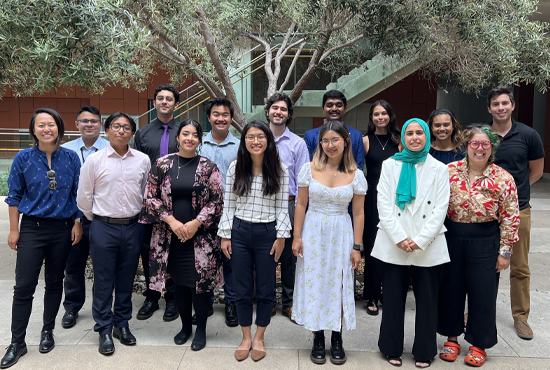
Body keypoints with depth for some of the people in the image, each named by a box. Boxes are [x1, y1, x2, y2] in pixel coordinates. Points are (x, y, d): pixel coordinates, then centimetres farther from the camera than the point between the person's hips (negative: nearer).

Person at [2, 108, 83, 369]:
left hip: (62, 228, 1)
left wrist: (78, 224, 1)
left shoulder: (71, 158, 0)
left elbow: (78, 193, 4)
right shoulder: (24, 158, -2)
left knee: (54, 281, 12)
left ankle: (48, 331, 28)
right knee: (24, 286, -1)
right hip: (32, 228, -1)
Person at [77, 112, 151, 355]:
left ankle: (122, 323, 29)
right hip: (103, 227, -2)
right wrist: (96, 220, 8)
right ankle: (104, 329, 20)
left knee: (126, 279, 12)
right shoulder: (94, 160, -4)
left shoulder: (143, 160, 2)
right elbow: (83, 198, 3)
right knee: (103, 280, 5)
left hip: (133, 227, 2)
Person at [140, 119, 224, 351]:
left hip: (200, 236, -2)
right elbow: (151, 197, 2)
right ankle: (185, 325, 32)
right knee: (179, 282, 12)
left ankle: (201, 329, 21)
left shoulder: (209, 167, -2)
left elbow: (217, 201, -4)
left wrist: (196, 223, -13)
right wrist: (172, 221, -9)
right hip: (171, 235, 2)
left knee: (200, 282, 1)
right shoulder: (162, 165, 2)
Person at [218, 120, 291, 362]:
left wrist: (281, 236, -5)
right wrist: (225, 235, 1)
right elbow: (228, 204, 2)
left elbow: (282, 207, -1)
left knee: (265, 290, 10)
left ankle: (259, 339, 31)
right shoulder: (235, 167, -1)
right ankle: (246, 339, 30)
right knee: (242, 290, 10)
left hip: (267, 234, -1)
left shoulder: (280, 170, -4)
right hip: (239, 233, 1)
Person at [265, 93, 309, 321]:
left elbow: (301, 180, 3)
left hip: (288, 205, -1)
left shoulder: (298, 144, 5)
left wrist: (298, 210, -4)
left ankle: (289, 303, 19)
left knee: (288, 256, 5)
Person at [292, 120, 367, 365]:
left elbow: (358, 213, 1)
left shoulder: (356, 175, -2)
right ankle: (318, 340, 22)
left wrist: (356, 247, -1)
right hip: (313, 233, 0)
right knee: (314, 283, 6)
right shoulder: (309, 169, -3)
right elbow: (301, 205, 1)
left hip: (341, 235, 0)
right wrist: (297, 237, -3)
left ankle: (337, 340, 22)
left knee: (339, 285, 6)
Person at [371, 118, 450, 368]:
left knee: (427, 300, 7)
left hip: (428, 248, 0)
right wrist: (399, 238, -12)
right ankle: (392, 348, 24)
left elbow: (440, 209, -2)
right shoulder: (390, 165, 7)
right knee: (393, 299, 7)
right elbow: (384, 205, -2)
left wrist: (420, 241, -12)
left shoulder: (439, 169, 6)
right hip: (393, 246, 0)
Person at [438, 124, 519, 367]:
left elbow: (510, 218, -5)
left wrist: (505, 251, -6)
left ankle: (478, 344, 27)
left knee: (482, 293, 7)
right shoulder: (450, 171, -2)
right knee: (450, 289, 12)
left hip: (485, 242, -1)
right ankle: (452, 337, 31)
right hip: (452, 238, 2)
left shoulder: (503, 179, -6)